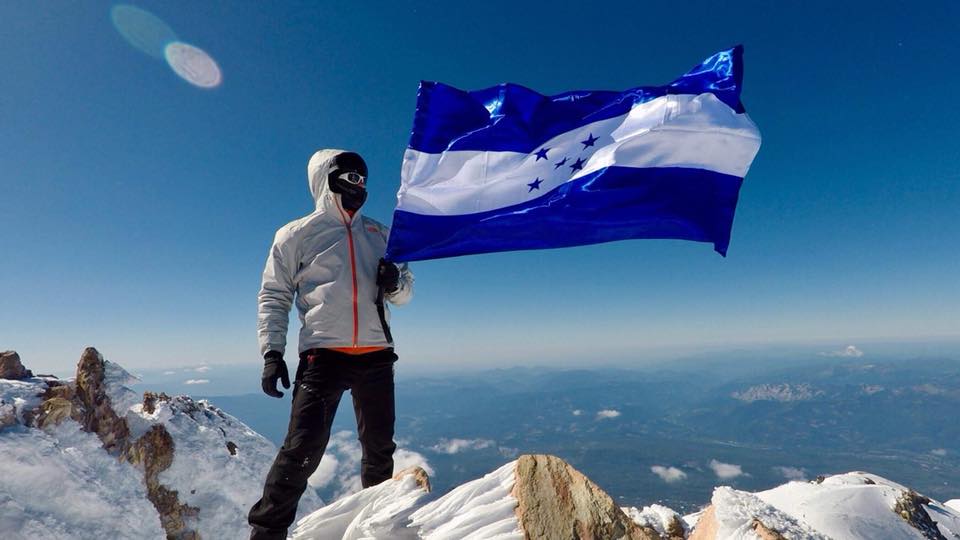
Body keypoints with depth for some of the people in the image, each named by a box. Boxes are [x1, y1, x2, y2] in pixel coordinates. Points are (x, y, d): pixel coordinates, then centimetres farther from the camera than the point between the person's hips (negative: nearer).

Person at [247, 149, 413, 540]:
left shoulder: (379, 235, 15)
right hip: (323, 354, -3)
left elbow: (405, 292, 18)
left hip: (376, 355, 4)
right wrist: (272, 352, -3)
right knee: (303, 449, -10)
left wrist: (396, 282, -5)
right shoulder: (296, 235, 6)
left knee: (380, 448, 13)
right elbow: (273, 297, 6)